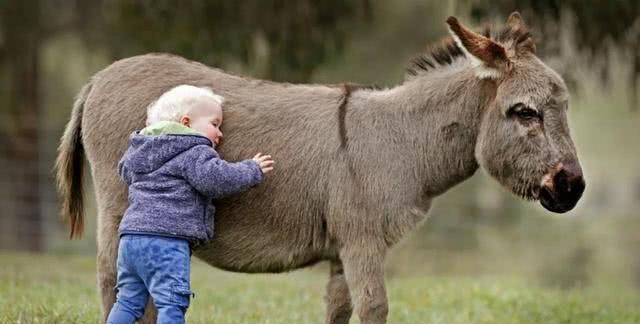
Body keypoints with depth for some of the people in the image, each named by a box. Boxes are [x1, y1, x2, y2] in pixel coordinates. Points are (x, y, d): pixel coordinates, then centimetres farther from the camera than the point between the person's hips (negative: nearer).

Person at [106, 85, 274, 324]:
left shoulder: (139, 151, 24)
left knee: (128, 301, 12)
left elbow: (126, 170, 42)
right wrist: (252, 171, -2)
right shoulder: (195, 152, -2)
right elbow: (215, 180, -17)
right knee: (172, 303, -9)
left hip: (130, 234, 8)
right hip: (167, 240, -8)